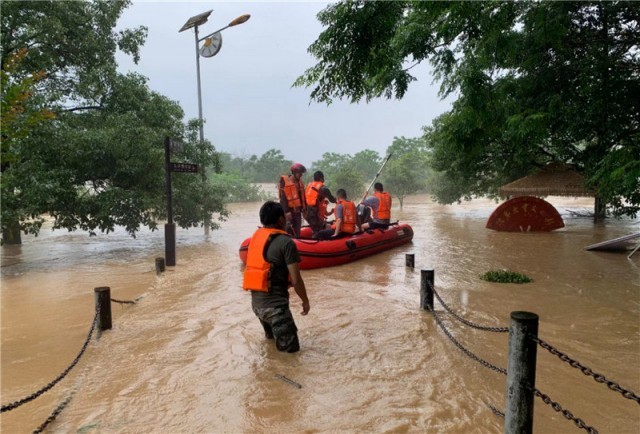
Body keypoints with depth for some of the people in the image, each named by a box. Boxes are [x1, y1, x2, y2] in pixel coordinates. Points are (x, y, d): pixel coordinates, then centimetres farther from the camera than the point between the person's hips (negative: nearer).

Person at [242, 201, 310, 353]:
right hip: (274, 303, -8)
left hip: (256, 301, 8)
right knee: (290, 346, 0)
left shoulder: (256, 237, 6)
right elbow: (296, 280, -14)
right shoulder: (286, 242, -14)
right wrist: (305, 301, 0)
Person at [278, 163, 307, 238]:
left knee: (297, 232, 10)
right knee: (289, 229, -12)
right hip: (289, 210, -7)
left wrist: (304, 208, 15)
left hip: (298, 210, 7)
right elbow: (283, 197, -14)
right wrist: (286, 211, -20)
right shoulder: (284, 181, -8)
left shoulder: (300, 182, 13)